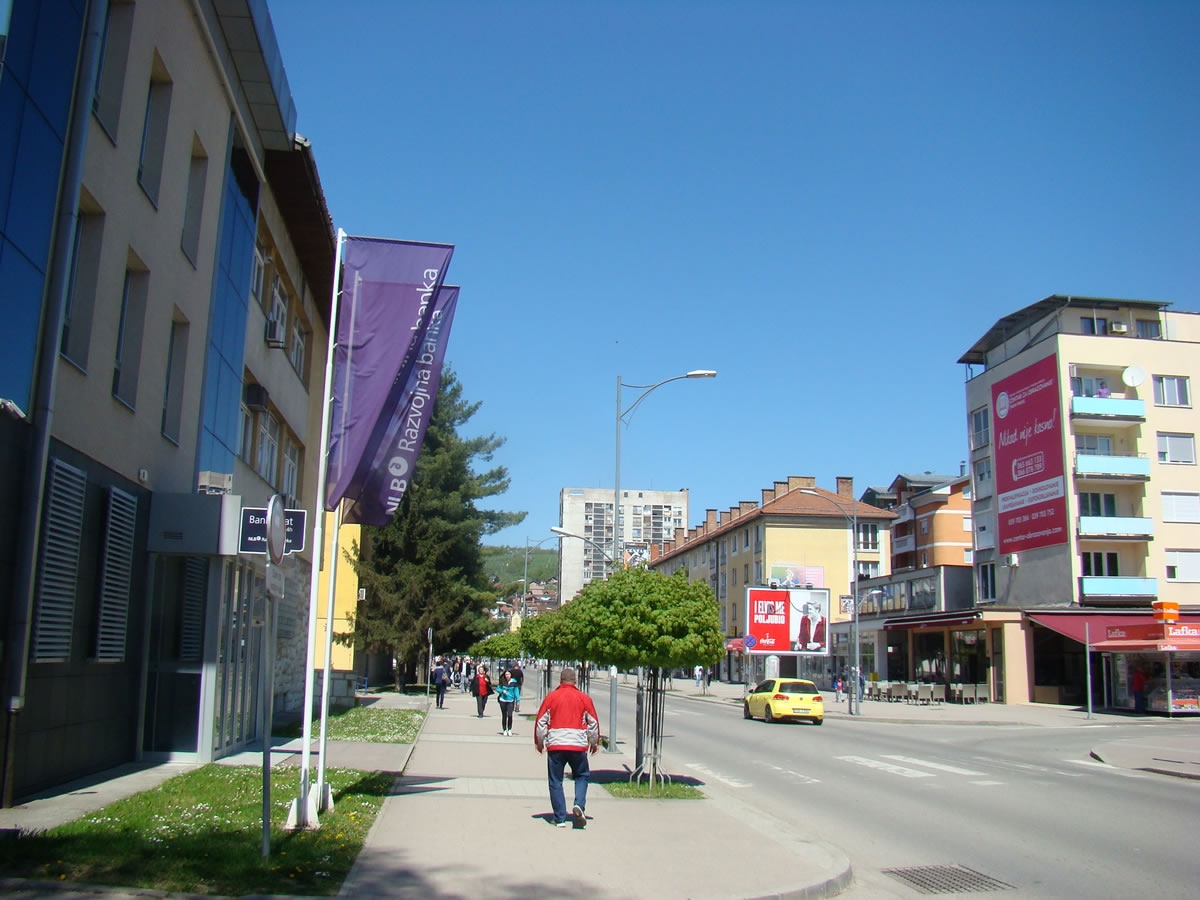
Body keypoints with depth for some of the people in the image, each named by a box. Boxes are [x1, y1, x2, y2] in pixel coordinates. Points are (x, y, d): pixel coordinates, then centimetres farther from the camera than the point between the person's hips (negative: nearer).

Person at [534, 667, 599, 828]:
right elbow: (593, 722, 7)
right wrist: (594, 743, 20)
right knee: (582, 776, 18)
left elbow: (540, 721, 2)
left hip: (555, 744, 0)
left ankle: (560, 818, 7)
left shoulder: (551, 697, 2)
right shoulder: (584, 698, 3)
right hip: (578, 745, 1)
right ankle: (579, 805, -5)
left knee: (555, 782, 9)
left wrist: (539, 742, 14)